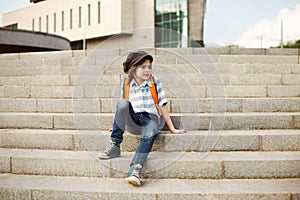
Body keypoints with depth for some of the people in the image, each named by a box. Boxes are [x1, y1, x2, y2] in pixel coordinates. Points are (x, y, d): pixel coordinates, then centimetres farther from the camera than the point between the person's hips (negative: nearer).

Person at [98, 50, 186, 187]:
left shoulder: (155, 82, 3)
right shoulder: (126, 83, 5)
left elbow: (162, 106, 4)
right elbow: (123, 108, 14)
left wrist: (172, 129, 4)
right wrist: (118, 125, 17)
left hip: (150, 119, -1)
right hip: (132, 122, 1)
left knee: (149, 134, -37)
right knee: (122, 103, -28)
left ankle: (135, 170, -45)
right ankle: (115, 146, -25)